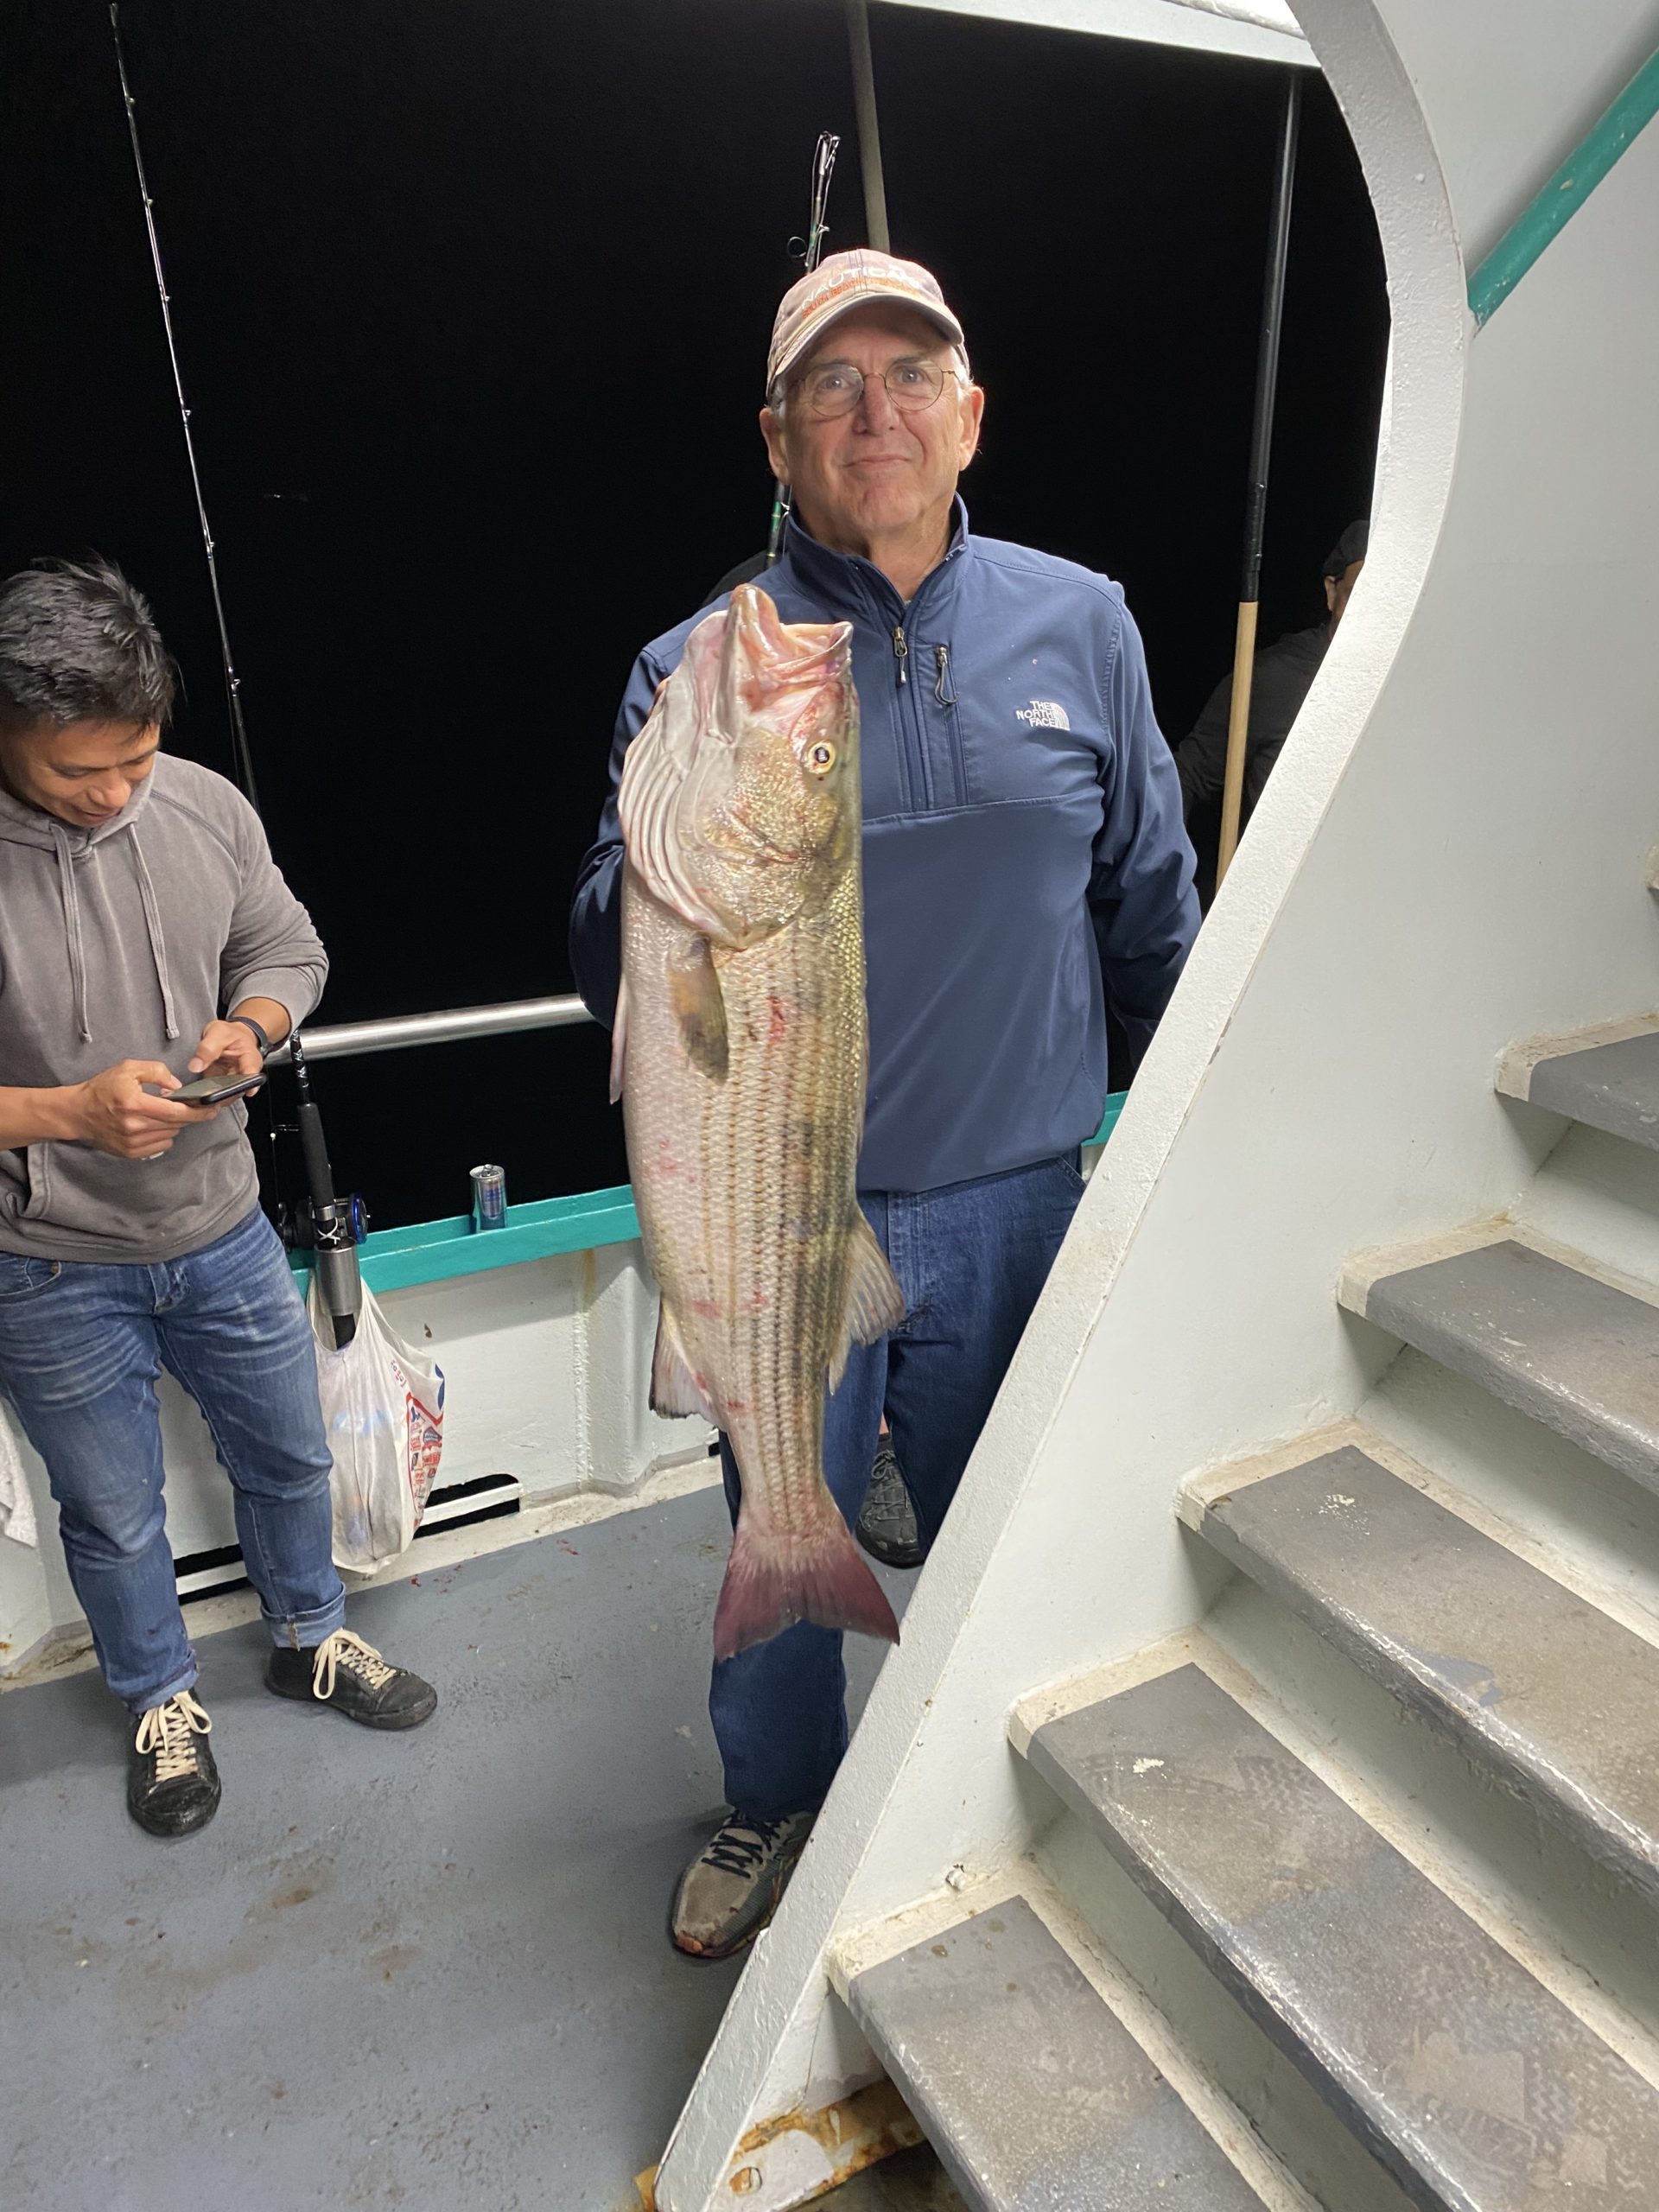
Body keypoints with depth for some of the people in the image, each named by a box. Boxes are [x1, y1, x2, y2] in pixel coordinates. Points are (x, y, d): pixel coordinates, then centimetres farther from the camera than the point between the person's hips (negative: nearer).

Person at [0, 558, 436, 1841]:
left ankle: (309, 1638, 49)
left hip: (223, 1230, 4)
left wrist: (251, 1023, -16)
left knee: (290, 1457, 21)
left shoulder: (206, 807, -10)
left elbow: (288, 949, 5)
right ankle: (162, 1699, 45)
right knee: (114, 1516, 18)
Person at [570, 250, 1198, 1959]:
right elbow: (610, 972, -11)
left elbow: (1152, 904, 9)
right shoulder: (697, 669, -6)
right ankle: (776, 1809, 48)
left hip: (1015, 1206, 2)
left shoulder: (1080, 625, 0)